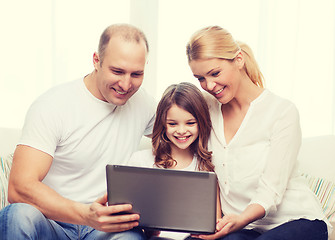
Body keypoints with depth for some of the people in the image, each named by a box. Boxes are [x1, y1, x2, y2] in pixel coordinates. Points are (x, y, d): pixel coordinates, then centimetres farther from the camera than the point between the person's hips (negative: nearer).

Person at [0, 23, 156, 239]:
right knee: (20, 215, -37)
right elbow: (20, 187, -21)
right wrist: (87, 215, -38)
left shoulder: (143, 103, 6)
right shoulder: (52, 106, -11)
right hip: (53, 220, -2)